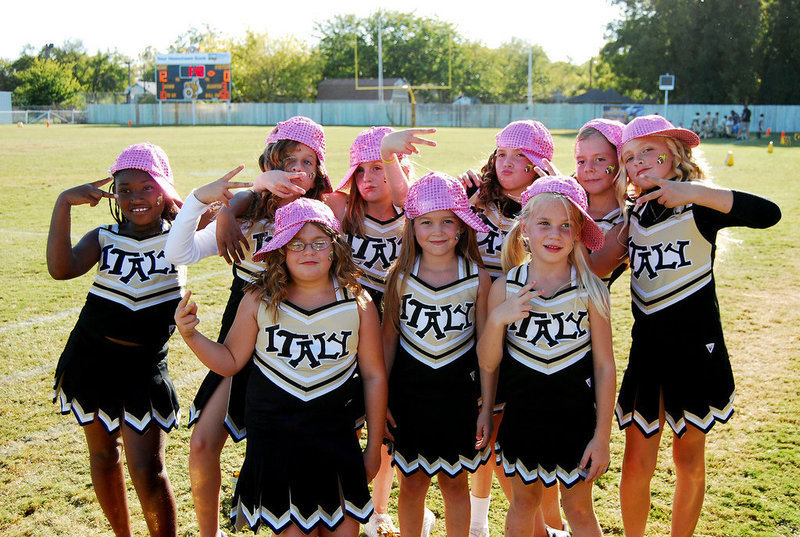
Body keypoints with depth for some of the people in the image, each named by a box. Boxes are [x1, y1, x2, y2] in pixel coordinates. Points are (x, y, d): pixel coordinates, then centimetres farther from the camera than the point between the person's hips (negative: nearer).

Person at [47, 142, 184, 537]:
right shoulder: (105, 237, -1)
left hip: (144, 366, -3)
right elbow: (61, 268, -19)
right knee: (103, 454, 17)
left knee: (147, 471, -7)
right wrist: (64, 204, -20)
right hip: (91, 357, 3)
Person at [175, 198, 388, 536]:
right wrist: (191, 335, -14)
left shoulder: (358, 303, -6)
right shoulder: (259, 300, -5)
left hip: (334, 435, 1)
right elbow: (231, 361, 4)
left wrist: (373, 448, 4)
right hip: (273, 436, 0)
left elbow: (374, 375, 1)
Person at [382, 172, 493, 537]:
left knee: (454, 481, 14)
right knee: (412, 482, 11)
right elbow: (389, 338, 0)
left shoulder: (478, 278, -9)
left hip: (457, 389, 0)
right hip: (408, 388, 1)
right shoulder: (400, 275, -8)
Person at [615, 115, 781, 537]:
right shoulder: (633, 217, 6)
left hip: (696, 348, -3)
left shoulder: (698, 209, -9)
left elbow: (768, 213, -27)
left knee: (689, 460, 11)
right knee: (637, 462, 5)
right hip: (647, 350, 3)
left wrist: (693, 191, -30)